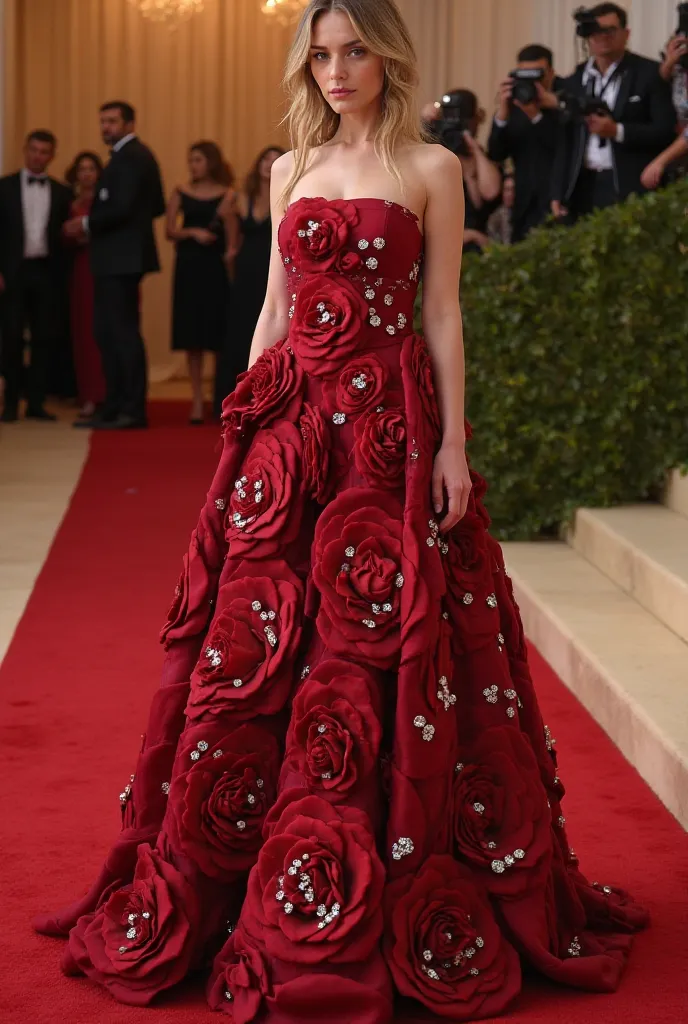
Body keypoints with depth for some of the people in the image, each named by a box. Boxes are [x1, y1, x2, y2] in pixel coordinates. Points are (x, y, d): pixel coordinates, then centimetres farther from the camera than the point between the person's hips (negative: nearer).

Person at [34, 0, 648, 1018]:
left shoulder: (431, 169, 2)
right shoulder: (292, 169, 14)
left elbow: (443, 311, -2)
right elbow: (275, 305, 15)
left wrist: (453, 445, -8)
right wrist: (247, 422, 9)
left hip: (390, 419, -4)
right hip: (290, 419, 4)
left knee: (384, 651, -2)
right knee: (256, 645, 3)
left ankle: (392, 898, 9)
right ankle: (236, 884, 15)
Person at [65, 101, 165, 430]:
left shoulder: (129, 157, -14)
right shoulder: (138, 155, 18)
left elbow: (121, 207, -23)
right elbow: (157, 206, 21)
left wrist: (87, 224, -11)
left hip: (120, 257, -11)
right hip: (119, 258, 11)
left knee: (122, 332, -7)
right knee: (108, 332, 13)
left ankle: (133, 409, -4)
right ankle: (114, 408, 17)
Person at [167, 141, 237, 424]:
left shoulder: (226, 195, 2)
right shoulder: (181, 193, 7)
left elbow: (233, 239, -3)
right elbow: (170, 231, 0)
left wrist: (228, 215, -18)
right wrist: (193, 232, -15)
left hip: (216, 266, -2)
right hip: (189, 265, 2)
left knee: (219, 330, -1)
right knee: (192, 335, 2)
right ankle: (197, 399, 7)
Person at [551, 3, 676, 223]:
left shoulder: (649, 74, 0)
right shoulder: (574, 81, 13)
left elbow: (666, 130, -6)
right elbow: (565, 142, 13)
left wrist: (617, 131, -17)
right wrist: (558, 195, 7)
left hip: (632, 190, -4)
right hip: (584, 189, 4)